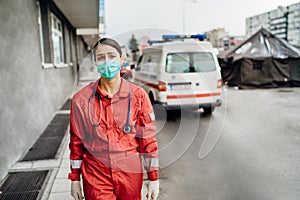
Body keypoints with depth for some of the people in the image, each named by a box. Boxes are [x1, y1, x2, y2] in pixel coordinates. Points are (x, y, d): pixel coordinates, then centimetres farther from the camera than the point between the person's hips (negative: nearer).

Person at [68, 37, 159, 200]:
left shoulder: (138, 95, -6)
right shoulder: (81, 99, -4)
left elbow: (148, 139, -3)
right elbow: (76, 142, 4)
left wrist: (153, 179, 0)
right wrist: (75, 180, 8)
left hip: (130, 174, 1)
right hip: (95, 176, 0)